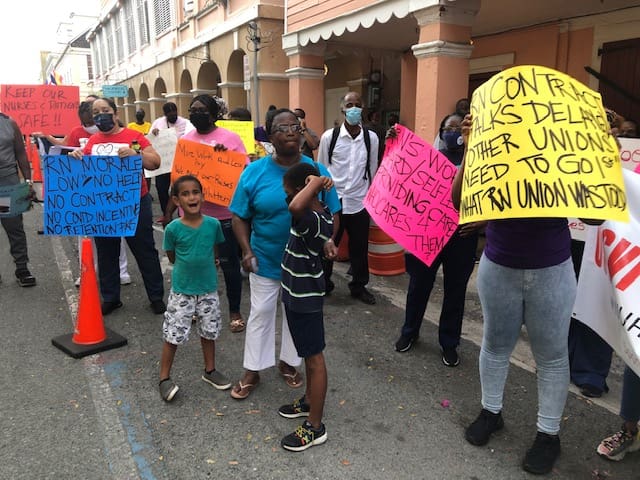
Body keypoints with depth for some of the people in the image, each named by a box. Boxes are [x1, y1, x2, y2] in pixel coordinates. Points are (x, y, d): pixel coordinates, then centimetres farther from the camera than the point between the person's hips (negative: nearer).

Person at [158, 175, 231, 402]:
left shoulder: (213, 224, -9)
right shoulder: (173, 228, -14)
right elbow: (171, 256, 0)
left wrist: (204, 264, 7)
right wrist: (189, 266, 0)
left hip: (208, 289, 3)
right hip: (181, 291, -2)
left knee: (209, 332, 16)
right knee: (173, 335, 3)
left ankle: (210, 370, 36)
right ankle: (164, 378, 21)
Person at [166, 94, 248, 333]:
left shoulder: (230, 138, -5)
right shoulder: (185, 139, 8)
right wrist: (169, 209, 12)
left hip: (223, 214, -4)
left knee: (229, 263, 6)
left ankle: (235, 312, 21)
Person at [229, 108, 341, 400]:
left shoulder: (318, 172, -6)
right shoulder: (254, 172, -9)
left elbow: (332, 214, 1)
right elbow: (239, 216, -3)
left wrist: (328, 240, -16)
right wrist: (247, 251, -13)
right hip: (265, 261, -1)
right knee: (260, 314, 12)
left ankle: (288, 362, 39)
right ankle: (252, 371, 28)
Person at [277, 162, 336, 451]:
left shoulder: (312, 220, -29)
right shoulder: (321, 213, 1)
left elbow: (295, 208, -52)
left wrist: (315, 182, -36)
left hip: (304, 297, -10)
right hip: (298, 293, 10)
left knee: (314, 358, 2)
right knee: (308, 354, 23)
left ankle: (315, 427, 16)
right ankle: (309, 401, 43)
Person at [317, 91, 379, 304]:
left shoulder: (371, 138, 0)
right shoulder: (329, 136, -5)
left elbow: (372, 170, 10)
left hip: (360, 203, 2)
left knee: (360, 248, 12)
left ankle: (359, 286, 31)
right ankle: (322, 284, 31)